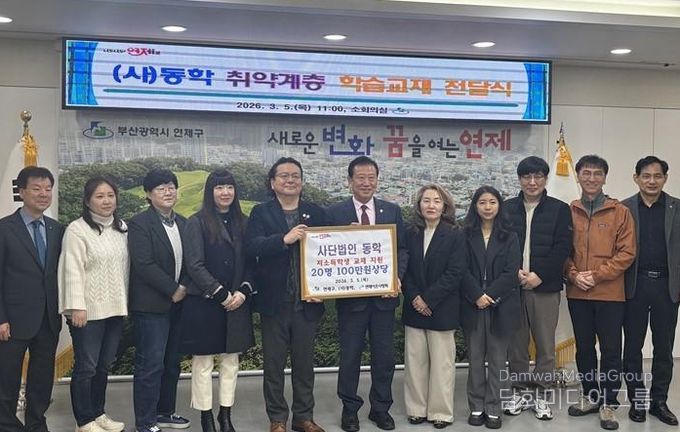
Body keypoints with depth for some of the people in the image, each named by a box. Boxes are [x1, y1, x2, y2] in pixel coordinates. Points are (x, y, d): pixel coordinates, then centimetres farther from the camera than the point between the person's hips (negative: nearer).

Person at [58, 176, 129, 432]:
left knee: (104, 365, 16)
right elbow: (73, 271, -13)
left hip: (115, 308, 6)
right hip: (88, 311, -6)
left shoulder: (122, 228, 9)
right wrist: (76, 307, -18)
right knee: (86, 367, 3)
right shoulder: (77, 230, -10)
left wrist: (125, 302, 10)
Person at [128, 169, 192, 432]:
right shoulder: (139, 223, -9)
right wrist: (172, 290, -13)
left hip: (177, 302, 7)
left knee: (172, 363, 13)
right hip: (151, 304, -7)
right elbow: (144, 265, -16)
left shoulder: (183, 224, 12)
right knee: (150, 365, -3)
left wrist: (184, 287, -7)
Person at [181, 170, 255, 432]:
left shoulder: (242, 222, 8)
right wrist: (221, 294, -14)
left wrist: (243, 291, -8)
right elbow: (194, 265, -11)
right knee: (203, 363, 4)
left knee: (230, 361, 10)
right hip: (204, 303, -4)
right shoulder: (197, 222, -5)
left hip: (236, 303, 4)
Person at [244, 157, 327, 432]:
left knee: (304, 363, 12)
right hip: (274, 301, -2)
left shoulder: (316, 213, 7)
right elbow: (251, 247, -14)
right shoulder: (261, 213, 1)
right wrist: (284, 239, -25)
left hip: (307, 302, 2)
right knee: (274, 365, 9)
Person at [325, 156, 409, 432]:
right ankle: (349, 409, 23)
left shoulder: (392, 211, 6)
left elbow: (402, 249, 5)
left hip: (384, 295, 2)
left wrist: (397, 277, -10)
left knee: (384, 355, 10)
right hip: (350, 295, -2)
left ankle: (381, 408, 26)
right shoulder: (334, 213, -1)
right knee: (350, 355, 8)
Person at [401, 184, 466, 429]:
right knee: (415, 361, 7)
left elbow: (455, 273, -10)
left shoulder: (455, 235, -4)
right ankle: (417, 409, 19)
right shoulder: (410, 234, 6)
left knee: (441, 362, 3)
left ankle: (441, 412, 15)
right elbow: (404, 270, 5)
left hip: (442, 308, -3)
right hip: (414, 307, 3)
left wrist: (428, 299, -14)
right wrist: (414, 298, -9)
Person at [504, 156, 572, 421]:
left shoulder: (559, 209, 3)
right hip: (513, 286, 1)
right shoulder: (507, 208, 7)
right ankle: (519, 392, 21)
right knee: (516, 342, 8)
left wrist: (539, 275, -11)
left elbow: (562, 248, -3)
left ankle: (541, 394, 17)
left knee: (545, 343, 4)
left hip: (545, 287, -1)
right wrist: (514, 271, -10)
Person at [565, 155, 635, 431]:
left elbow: (627, 253, -6)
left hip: (610, 294, -2)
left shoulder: (620, 212, -3)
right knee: (584, 348, 13)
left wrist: (597, 275, -13)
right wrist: (574, 274, -9)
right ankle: (590, 396, 29)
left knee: (610, 351, 4)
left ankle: (608, 405, 17)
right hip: (577, 294, 2)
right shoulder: (568, 212, 3)